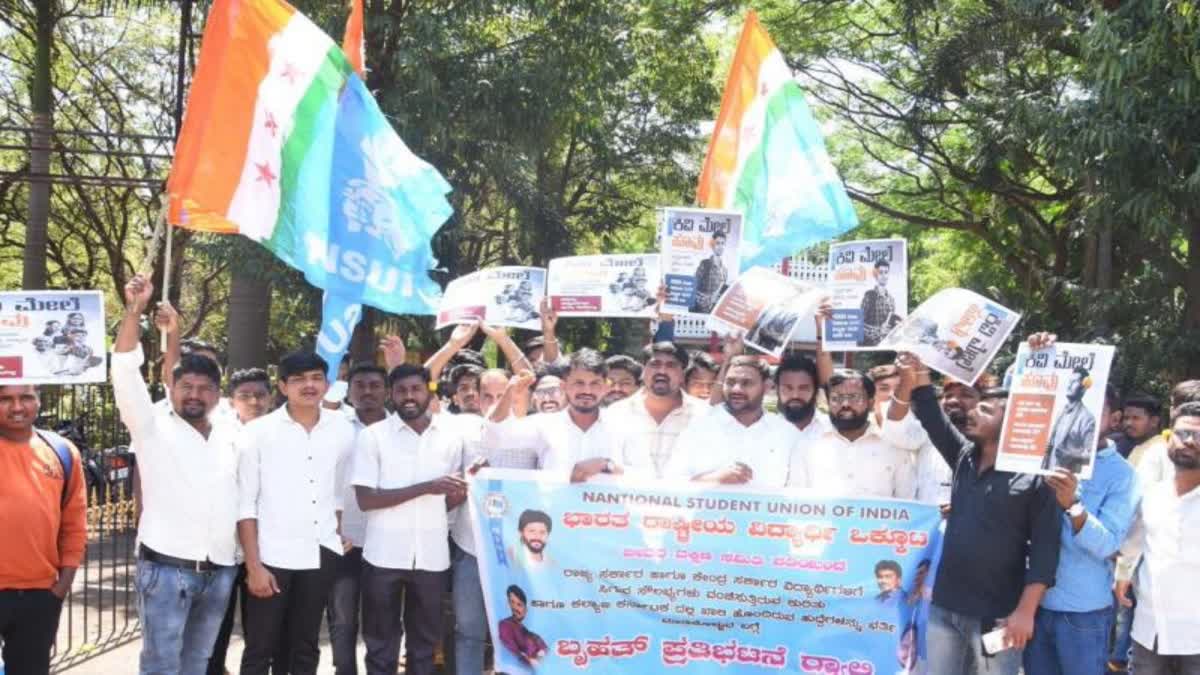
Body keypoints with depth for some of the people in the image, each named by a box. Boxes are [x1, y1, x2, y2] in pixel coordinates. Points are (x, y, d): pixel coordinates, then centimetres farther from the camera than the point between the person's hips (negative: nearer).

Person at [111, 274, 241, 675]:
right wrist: (134, 310, -19)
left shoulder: (232, 436, 13)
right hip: (166, 568, -4)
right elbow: (125, 370, -11)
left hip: (220, 572, 5)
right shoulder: (153, 426, 0)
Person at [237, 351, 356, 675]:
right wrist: (253, 565, -11)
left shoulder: (343, 430, 4)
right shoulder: (258, 432, -5)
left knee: (306, 647, 12)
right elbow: (245, 504, -6)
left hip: (321, 555, 3)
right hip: (272, 556, -3)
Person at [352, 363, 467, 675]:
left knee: (425, 643, 11)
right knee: (381, 644, 7)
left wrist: (466, 491, -10)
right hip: (384, 556, -2)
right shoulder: (373, 435, -3)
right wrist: (426, 487, -18)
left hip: (432, 556, 2)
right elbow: (366, 499, -11)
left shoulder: (451, 434, 6)